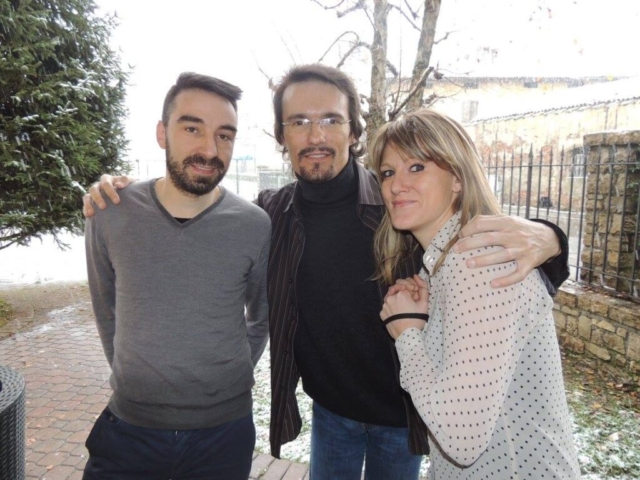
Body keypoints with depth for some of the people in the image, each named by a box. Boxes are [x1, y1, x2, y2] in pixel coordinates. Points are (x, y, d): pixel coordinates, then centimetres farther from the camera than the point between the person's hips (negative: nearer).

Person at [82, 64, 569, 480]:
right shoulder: (270, 214, -12)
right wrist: (123, 195, -12)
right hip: (329, 406, 2)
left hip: (402, 410, -1)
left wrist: (541, 239, -39)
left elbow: (491, 236, -15)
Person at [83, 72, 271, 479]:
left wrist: (230, 379, 7)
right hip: (128, 426, 1)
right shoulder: (110, 213, -8)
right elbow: (106, 308, 6)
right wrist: (132, 378, 10)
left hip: (224, 430, 0)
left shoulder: (256, 227, -11)